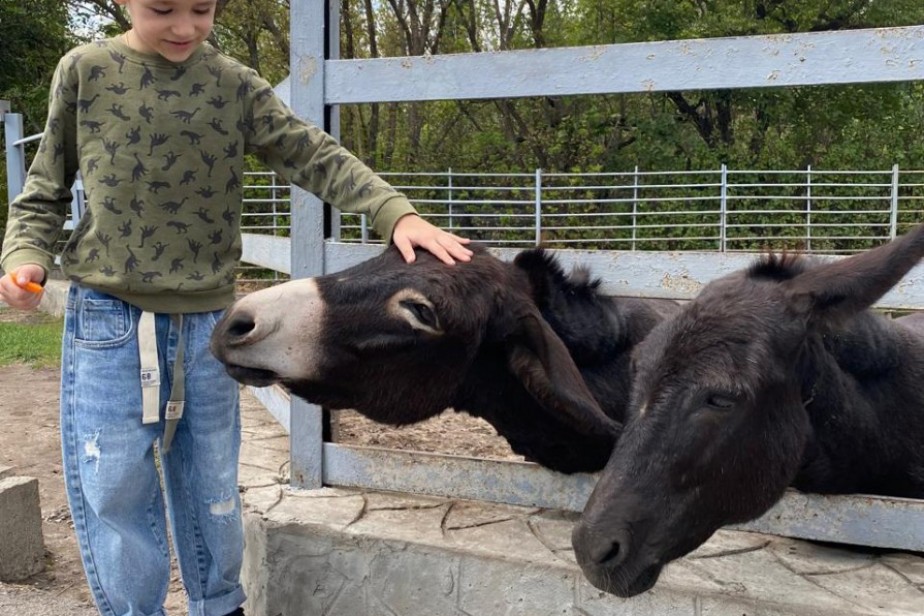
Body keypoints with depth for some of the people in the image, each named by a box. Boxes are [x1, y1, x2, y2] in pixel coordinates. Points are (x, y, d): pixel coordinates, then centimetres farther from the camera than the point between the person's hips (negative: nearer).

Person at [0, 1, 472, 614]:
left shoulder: (234, 85, 0)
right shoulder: (86, 72, 0)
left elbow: (317, 158, -7)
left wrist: (396, 213, -22)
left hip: (208, 326, 1)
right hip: (109, 324, -1)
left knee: (212, 494, 14)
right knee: (115, 494, 5)